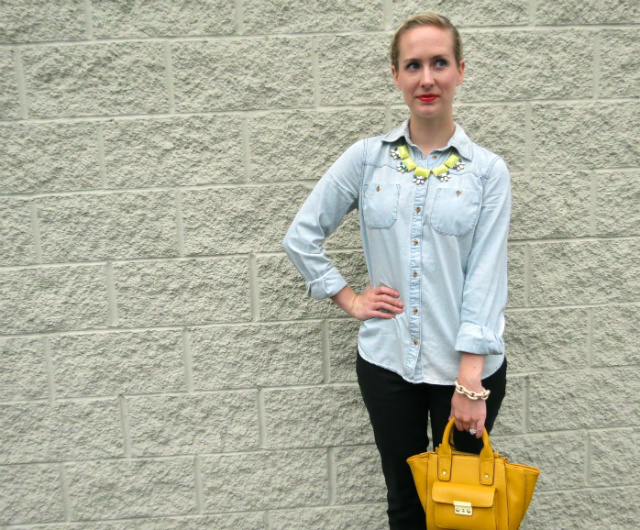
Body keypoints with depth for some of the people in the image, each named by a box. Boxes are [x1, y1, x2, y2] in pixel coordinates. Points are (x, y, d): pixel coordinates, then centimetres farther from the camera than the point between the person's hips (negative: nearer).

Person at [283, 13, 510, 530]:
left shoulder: (487, 170, -5)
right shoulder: (366, 158, -1)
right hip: (386, 362, 1)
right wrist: (350, 299, -1)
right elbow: (302, 236, 4)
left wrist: (470, 381, -14)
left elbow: (485, 278, -10)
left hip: (467, 367, -1)